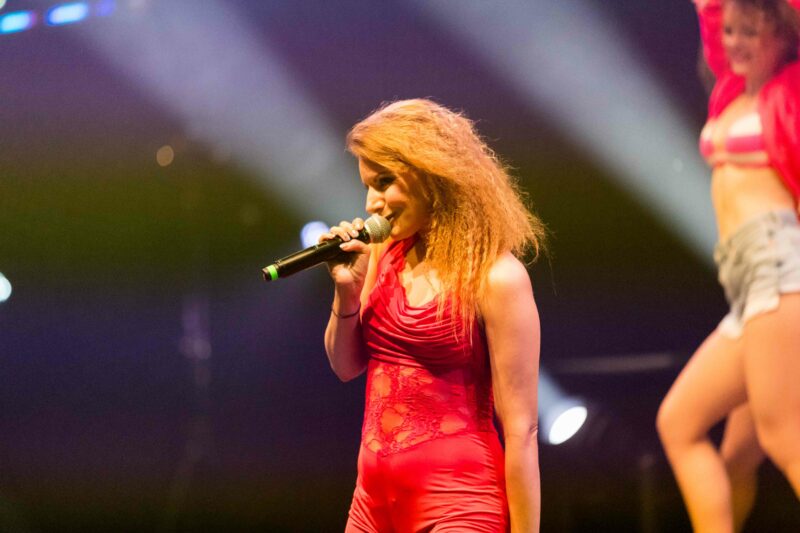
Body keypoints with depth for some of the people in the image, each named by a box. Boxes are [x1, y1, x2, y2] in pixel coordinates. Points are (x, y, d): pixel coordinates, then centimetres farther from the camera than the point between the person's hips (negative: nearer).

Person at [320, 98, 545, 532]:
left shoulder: (496, 277, -14)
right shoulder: (386, 255, 6)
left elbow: (520, 428, -13)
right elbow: (346, 366, 15)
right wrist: (346, 290, -3)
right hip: (375, 496, 6)